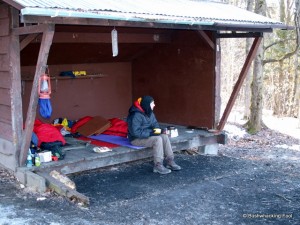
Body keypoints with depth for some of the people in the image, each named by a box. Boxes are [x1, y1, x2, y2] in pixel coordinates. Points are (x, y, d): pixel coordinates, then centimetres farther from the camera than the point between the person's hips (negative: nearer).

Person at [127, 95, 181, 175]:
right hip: (137, 139, -8)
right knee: (157, 139, -29)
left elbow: (155, 123, 14)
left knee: (165, 136, -13)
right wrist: (150, 133, -26)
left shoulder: (150, 112, 4)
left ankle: (170, 162, -11)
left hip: (147, 135, 8)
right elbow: (135, 132, -27)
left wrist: (156, 129, -10)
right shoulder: (136, 115, -24)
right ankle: (158, 166, -24)